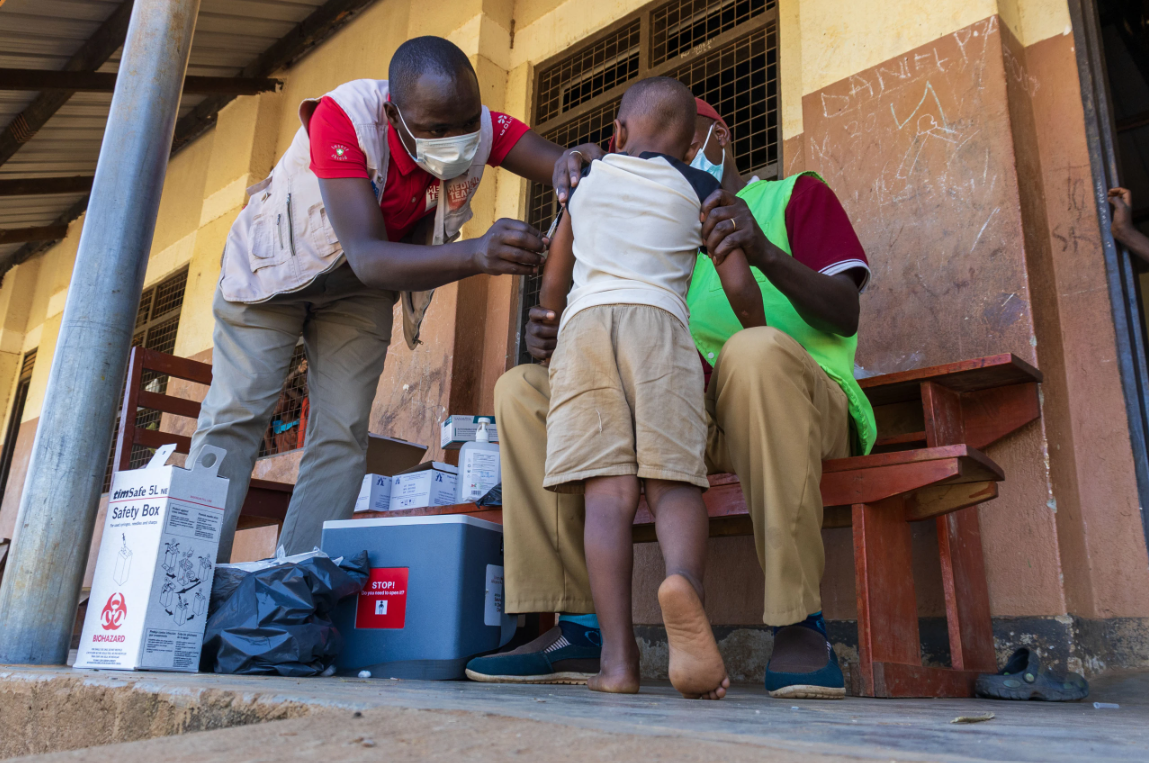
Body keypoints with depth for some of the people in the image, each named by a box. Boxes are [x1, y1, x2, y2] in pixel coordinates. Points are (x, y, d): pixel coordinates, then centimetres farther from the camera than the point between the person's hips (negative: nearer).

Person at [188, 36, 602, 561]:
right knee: (235, 417, -8)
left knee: (341, 435, -4)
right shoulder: (344, 117, -38)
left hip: (361, 286, 3)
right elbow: (367, 257, -48)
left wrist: (580, 161, -54)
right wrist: (475, 255, -65)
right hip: (273, 263, -3)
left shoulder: (481, 127, -25)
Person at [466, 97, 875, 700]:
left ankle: (799, 625, -28)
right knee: (523, 388, -9)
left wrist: (765, 251, -21)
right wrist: (553, 339, -6)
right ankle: (578, 628, -16)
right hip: (687, 414, 5)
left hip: (805, 402, -4)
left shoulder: (796, 195, 15)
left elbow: (847, 313, -2)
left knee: (756, 348, -39)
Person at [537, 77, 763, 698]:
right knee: (674, 482, -5)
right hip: (657, 322, -1)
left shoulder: (587, 182, 27)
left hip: (582, 322, 2)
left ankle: (618, 656, -17)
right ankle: (684, 577, -38)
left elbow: (551, 286, 27)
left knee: (608, 490, -7)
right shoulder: (700, 189, 20)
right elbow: (739, 287, 13)